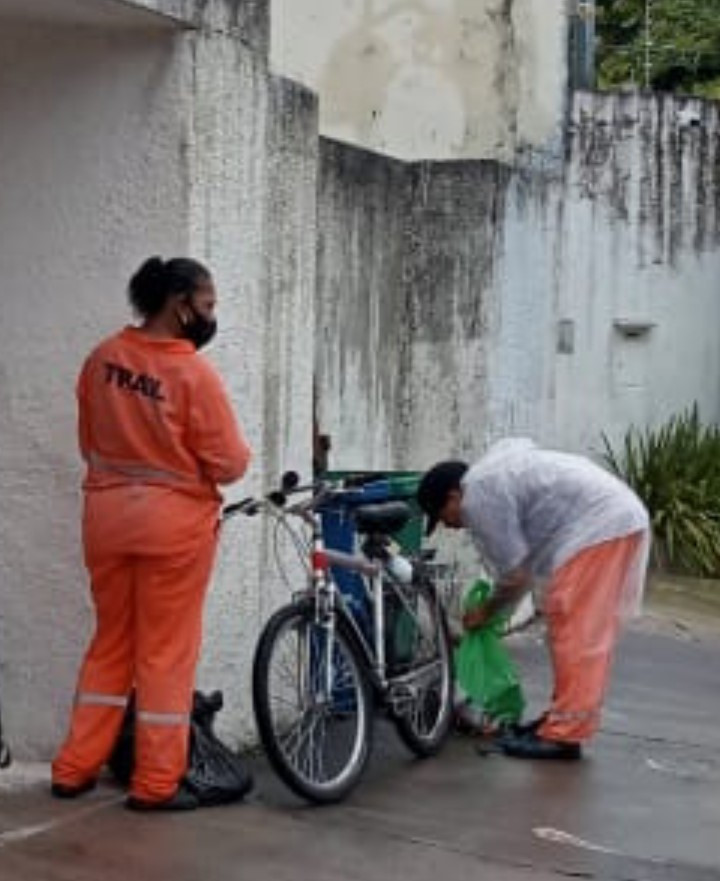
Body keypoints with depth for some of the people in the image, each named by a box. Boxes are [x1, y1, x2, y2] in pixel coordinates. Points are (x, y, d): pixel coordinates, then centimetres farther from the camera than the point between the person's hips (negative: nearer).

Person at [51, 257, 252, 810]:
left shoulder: (102, 358, 1)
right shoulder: (194, 373, -17)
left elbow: (89, 442, 11)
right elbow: (229, 464, -13)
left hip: (107, 512, 6)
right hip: (174, 520, -6)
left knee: (110, 643, 17)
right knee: (166, 651, 4)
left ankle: (75, 768, 21)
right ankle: (156, 782, 10)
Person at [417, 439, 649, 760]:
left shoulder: (479, 499, -11)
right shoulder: (492, 471, 19)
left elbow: (515, 575, -11)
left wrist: (486, 612, 7)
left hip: (598, 527, -11)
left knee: (574, 632, -9)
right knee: (590, 634, 14)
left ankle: (564, 735, -8)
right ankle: (563, 718, 22)